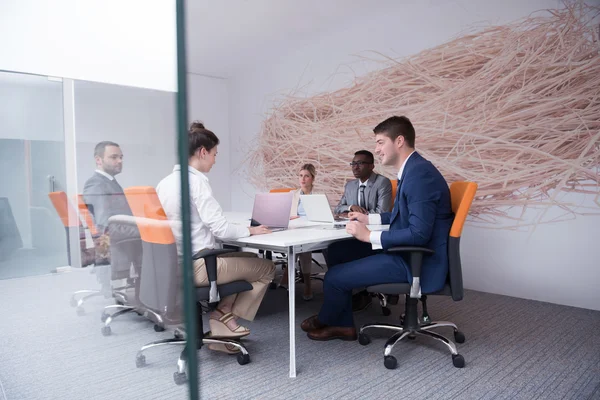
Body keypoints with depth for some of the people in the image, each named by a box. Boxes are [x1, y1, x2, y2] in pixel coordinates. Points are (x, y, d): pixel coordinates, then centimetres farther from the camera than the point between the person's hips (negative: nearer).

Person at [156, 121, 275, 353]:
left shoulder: (165, 182, 8)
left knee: (248, 258, 25)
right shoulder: (196, 180, -18)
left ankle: (223, 314, 17)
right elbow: (219, 228, -22)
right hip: (197, 266, -9)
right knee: (266, 268, 7)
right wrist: (250, 231, -5)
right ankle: (227, 317, 17)